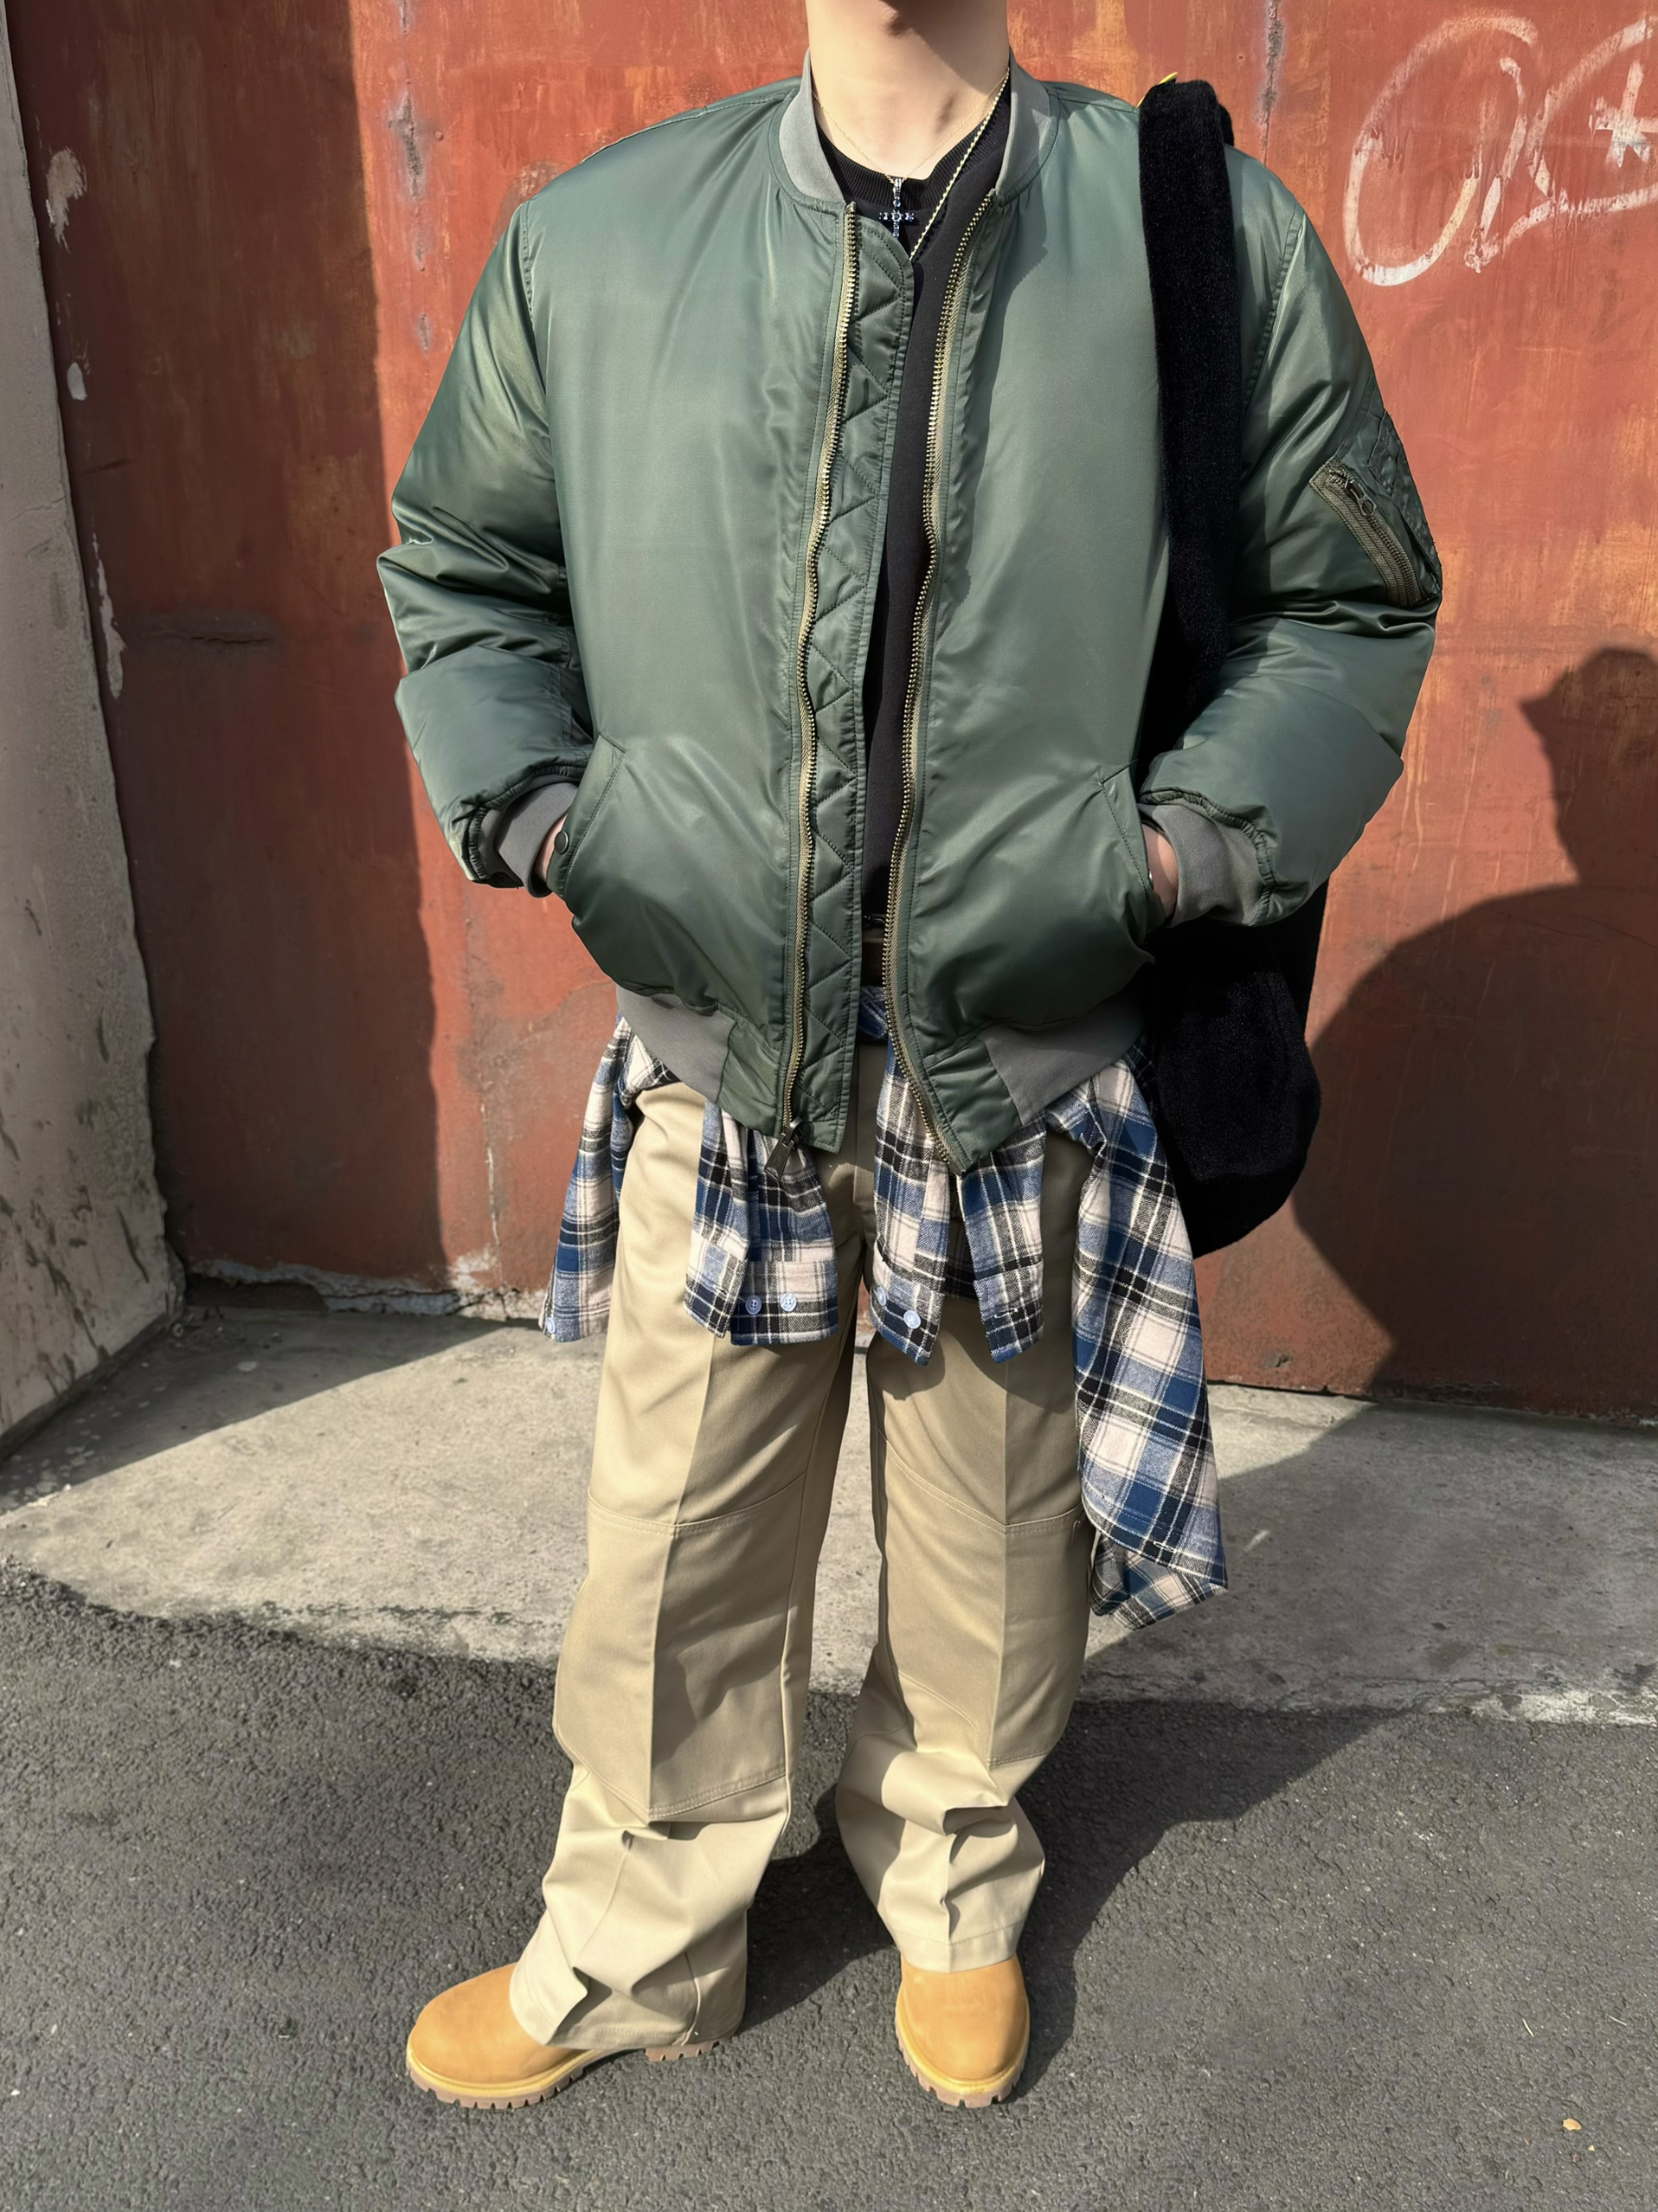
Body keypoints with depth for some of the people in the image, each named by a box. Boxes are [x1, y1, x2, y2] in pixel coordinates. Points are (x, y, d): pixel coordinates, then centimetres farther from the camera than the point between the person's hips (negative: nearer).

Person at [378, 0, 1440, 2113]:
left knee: (992, 1539, 19)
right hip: (716, 1061, 1)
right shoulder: (588, 241, 0)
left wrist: (1195, 839, -10)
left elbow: (1352, 603, 5)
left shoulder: (1212, 237, -3)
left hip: (1034, 1067, 0)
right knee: (674, 1543, 14)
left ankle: (956, 1891, 50)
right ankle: (635, 1951, 42)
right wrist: (529, 803, -4)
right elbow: (461, 568, 13)